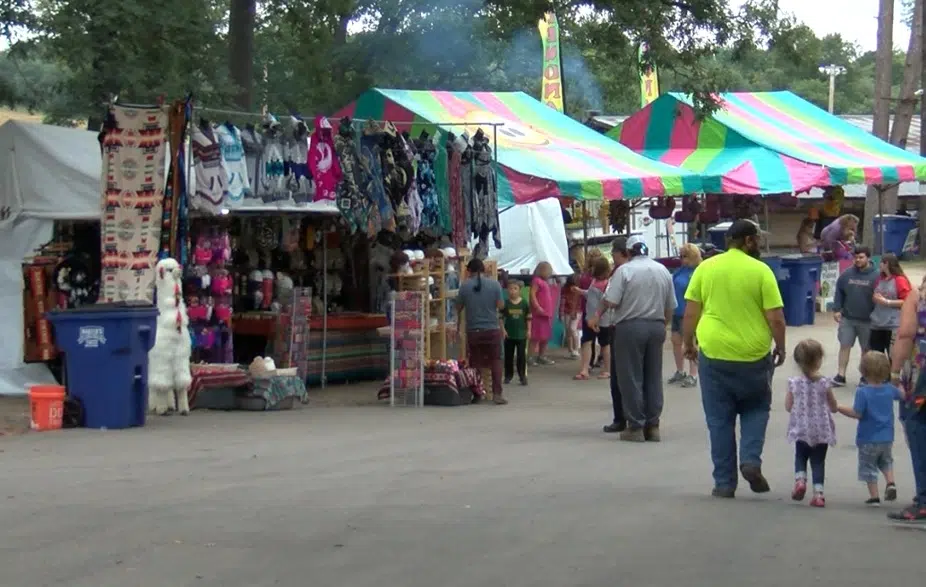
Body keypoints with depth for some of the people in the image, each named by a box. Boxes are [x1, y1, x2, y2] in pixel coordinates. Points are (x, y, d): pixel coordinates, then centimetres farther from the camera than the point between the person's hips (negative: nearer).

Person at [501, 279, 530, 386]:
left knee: (521, 355, 0)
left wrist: (528, 330, 0)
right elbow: (501, 317, 0)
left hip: (521, 334, -1)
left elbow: (528, 318, 4)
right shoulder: (506, 304, -3)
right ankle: (508, 375, 19)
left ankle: (522, 375, 7)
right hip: (509, 334, 1)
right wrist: (503, 329, -7)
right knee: (508, 355, 9)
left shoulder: (524, 303, -3)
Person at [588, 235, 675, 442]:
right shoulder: (663, 270, 10)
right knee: (653, 378, 11)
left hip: (630, 327, -6)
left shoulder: (624, 270, -9)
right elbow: (670, 307, 12)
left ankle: (635, 427, 1)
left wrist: (598, 315, 4)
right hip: (657, 327, 6)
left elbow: (610, 301, -14)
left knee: (630, 378, 1)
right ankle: (652, 426, 11)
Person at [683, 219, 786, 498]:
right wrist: (780, 348, 7)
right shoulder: (760, 271, -4)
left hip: (713, 353, 1)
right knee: (755, 409, 19)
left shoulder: (705, 268, 3)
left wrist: (688, 344, 15)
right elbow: (776, 318, -6)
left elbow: (690, 313, 3)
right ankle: (751, 459, 0)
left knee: (719, 419, 9)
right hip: (753, 355, -1)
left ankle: (724, 482, 10)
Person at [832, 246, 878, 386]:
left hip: (867, 320, -2)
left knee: (866, 349, 10)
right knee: (844, 346, 1)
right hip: (847, 318, 2)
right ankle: (841, 375, 5)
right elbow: (839, 292, 7)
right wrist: (837, 309, -1)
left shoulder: (875, 276, -8)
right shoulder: (847, 274, 1)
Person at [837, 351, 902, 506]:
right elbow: (902, 396, 18)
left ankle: (874, 496, 9)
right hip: (887, 438, 5)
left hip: (868, 439, -5)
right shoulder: (889, 389, -2)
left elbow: (857, 413, -22)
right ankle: (890, 483, 5)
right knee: (886, 462, 27)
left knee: (868, 467, 9)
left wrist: (838, 407, -13)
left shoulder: (863, 392, -20)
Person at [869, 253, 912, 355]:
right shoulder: (880, 279, 14)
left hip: (894, 326, -8)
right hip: (877, 324, 8)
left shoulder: (900, 280, -8)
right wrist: (875, 298, 3)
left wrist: (887, 302, -16)